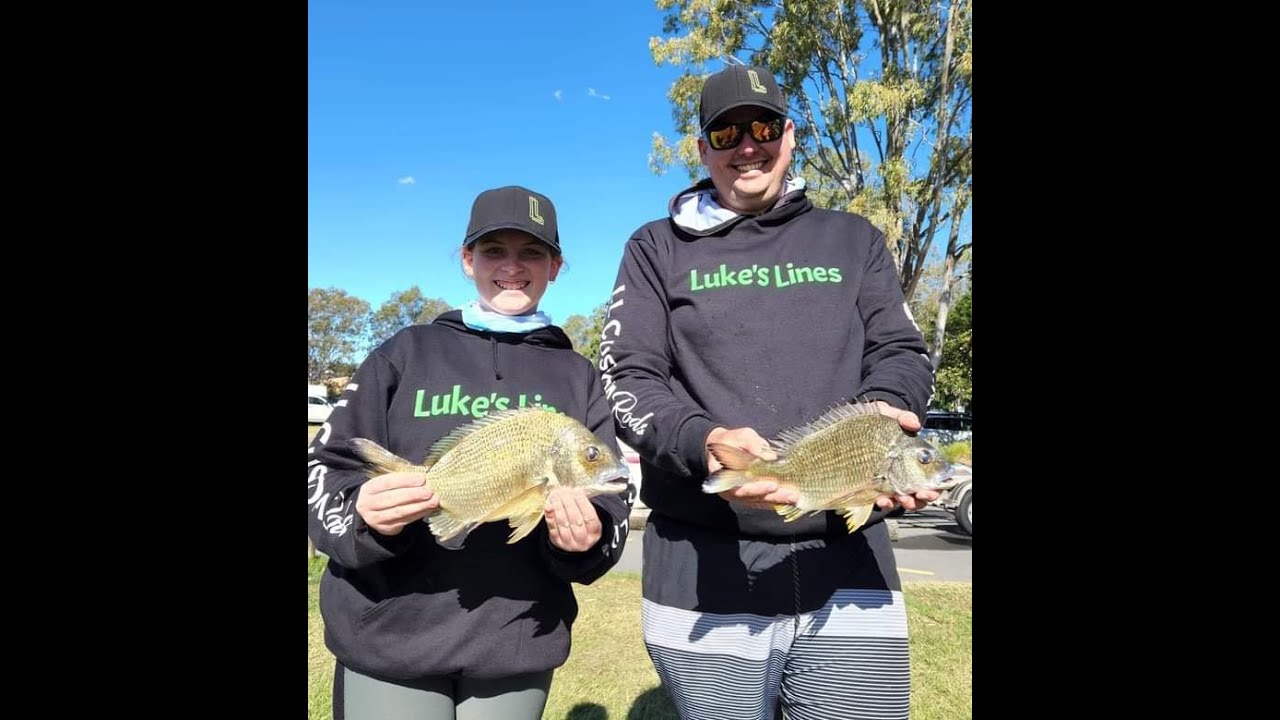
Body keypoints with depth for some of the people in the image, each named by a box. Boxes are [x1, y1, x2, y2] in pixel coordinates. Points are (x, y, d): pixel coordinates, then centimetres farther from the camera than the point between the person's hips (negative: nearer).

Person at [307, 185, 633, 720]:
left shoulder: (578, 376, 6)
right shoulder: (406, 352, 3)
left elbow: (612, 499, 2)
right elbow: (322, 472, -1)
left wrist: (586, 539, -20)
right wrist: (361, 513, -22)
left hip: (520, 647, 2)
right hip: (387, 640, -1)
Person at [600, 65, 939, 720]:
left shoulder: (854, 240, 15)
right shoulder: (657, 249, 8)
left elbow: (900, 352, 7)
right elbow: (626, 382, -1)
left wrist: (879, 415, -18)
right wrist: (702, 443, -22)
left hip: (847, 566, 2)